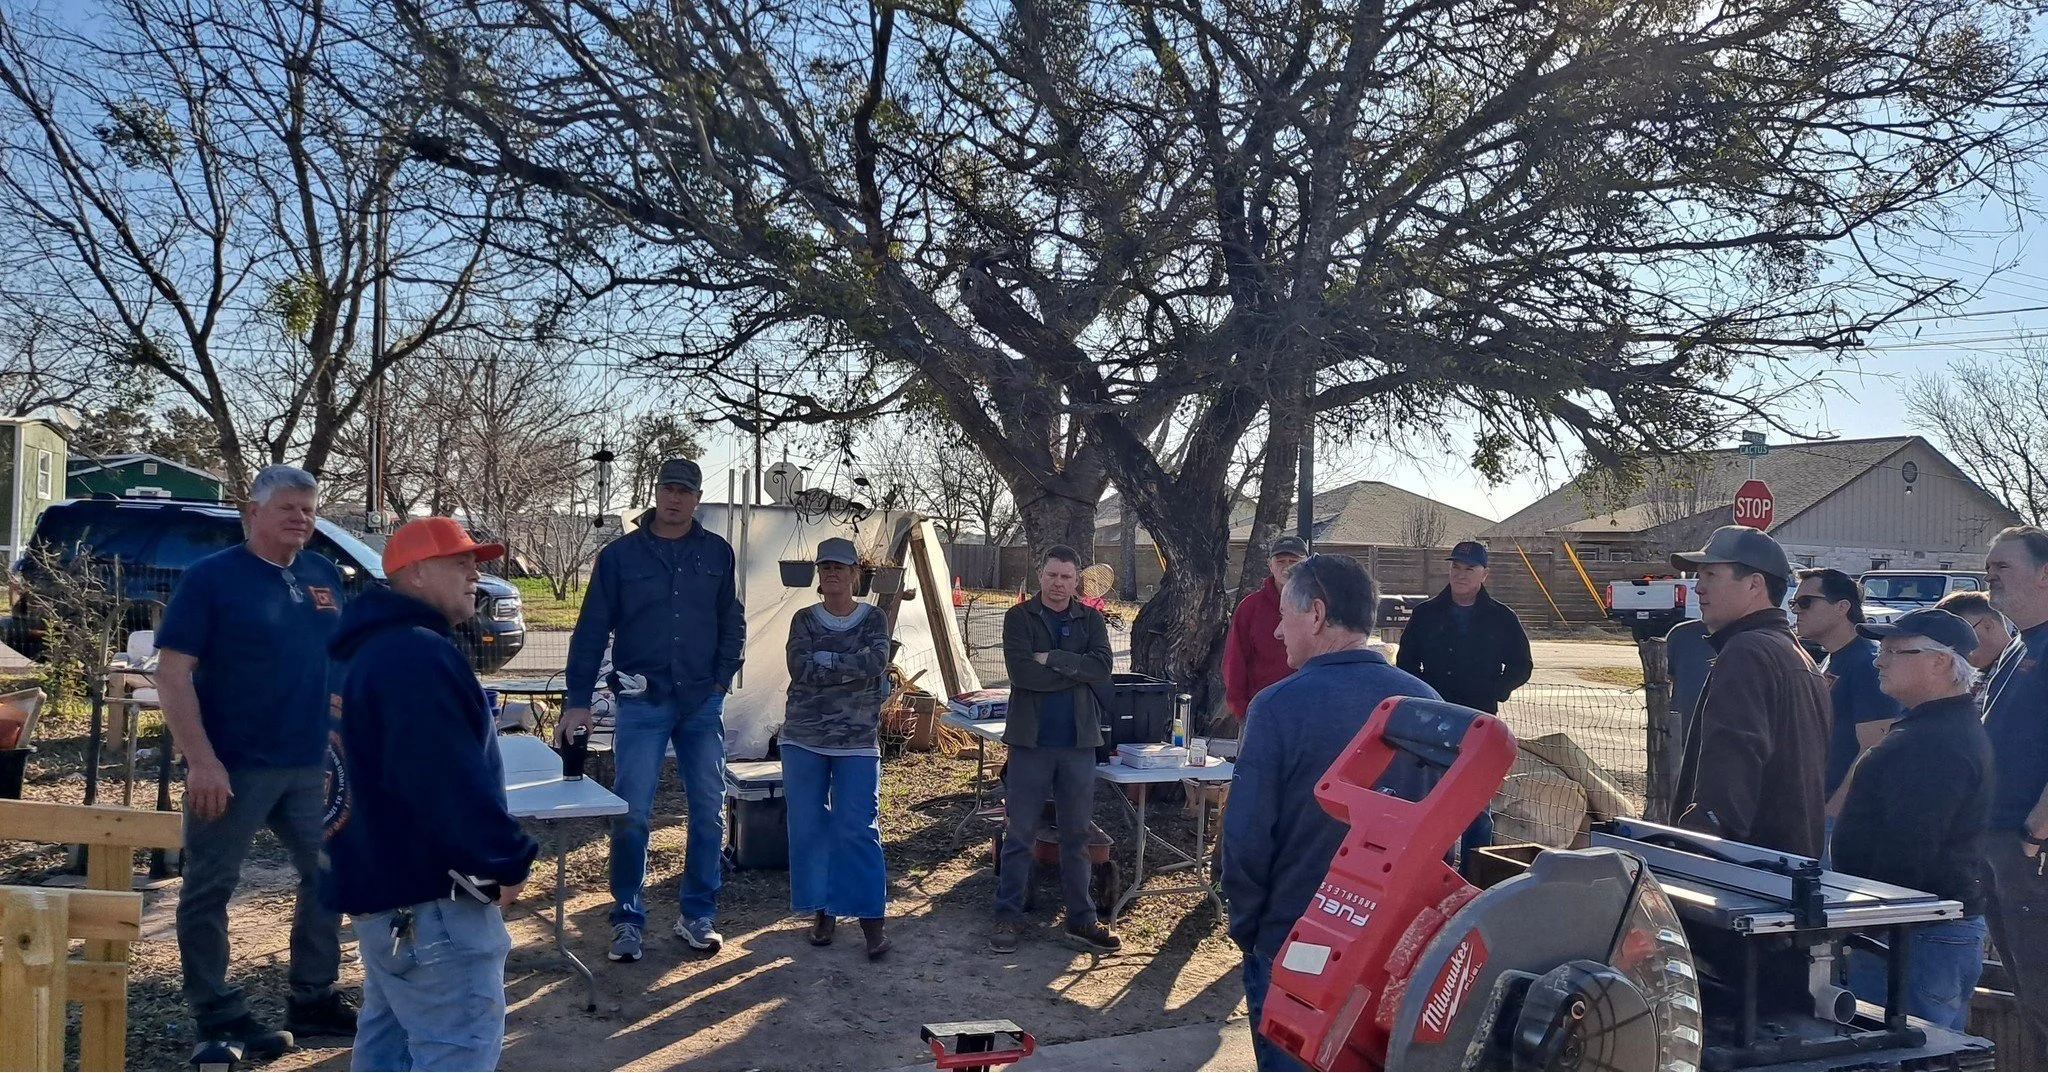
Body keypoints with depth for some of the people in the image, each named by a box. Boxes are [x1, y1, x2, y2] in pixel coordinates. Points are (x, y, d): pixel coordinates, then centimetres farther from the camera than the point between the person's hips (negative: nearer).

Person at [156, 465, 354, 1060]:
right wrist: (201, 761, -19)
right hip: (232, 766, -6)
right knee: (210, 889, 4)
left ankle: (313, 999, 25)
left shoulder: (325, 576, 8)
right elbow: (173, 671, -13)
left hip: (311, 764, 6)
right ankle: (218, 1016, 17)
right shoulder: (211, 576, -9)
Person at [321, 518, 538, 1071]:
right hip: (426, 891, -11)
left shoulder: (375, 647, 16)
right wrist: (504, 861, -18)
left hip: (383, 878, 11)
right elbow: (449, 780, -28)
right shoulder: (417, 655, -21)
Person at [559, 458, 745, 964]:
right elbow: (591, 630, -1)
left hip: (703, 703, 2)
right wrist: (578, 702, -7)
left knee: (709, 811, 6)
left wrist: (721, 680, 2)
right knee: (631, 813, -3)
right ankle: (628, 920, 12)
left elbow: (733, 622, 13)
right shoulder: (620, 555, 0)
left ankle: (697, 915, 20)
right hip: (641, 702, -2)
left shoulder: (716, 553, 6)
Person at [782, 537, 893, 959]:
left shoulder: (873, 618, 4)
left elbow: (878, 660, -16)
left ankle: (871, 917, 1)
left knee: (859, 828, -6)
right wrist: (853, 667, -13)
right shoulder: (804, 620, 5)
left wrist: (825, 662, -15)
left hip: (858, 742, -2)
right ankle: (822, 911, 18)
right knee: (808, 827, 6)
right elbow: (799, 667, -12)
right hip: (804, 739, 2)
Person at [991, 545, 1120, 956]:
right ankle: (1008, 917, 14)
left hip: (1078, 741, 3)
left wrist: (1052, 659, -15)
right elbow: (1021, 672, -15)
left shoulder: (1091, 620, 7)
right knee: (1019, 835, 3)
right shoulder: (1019, 617, 0)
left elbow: (1102, 668, -9)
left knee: (1076, 835, 11)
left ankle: (1081, 920, 19)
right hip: (1030, 740, -2)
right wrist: (1075, 670, -10)